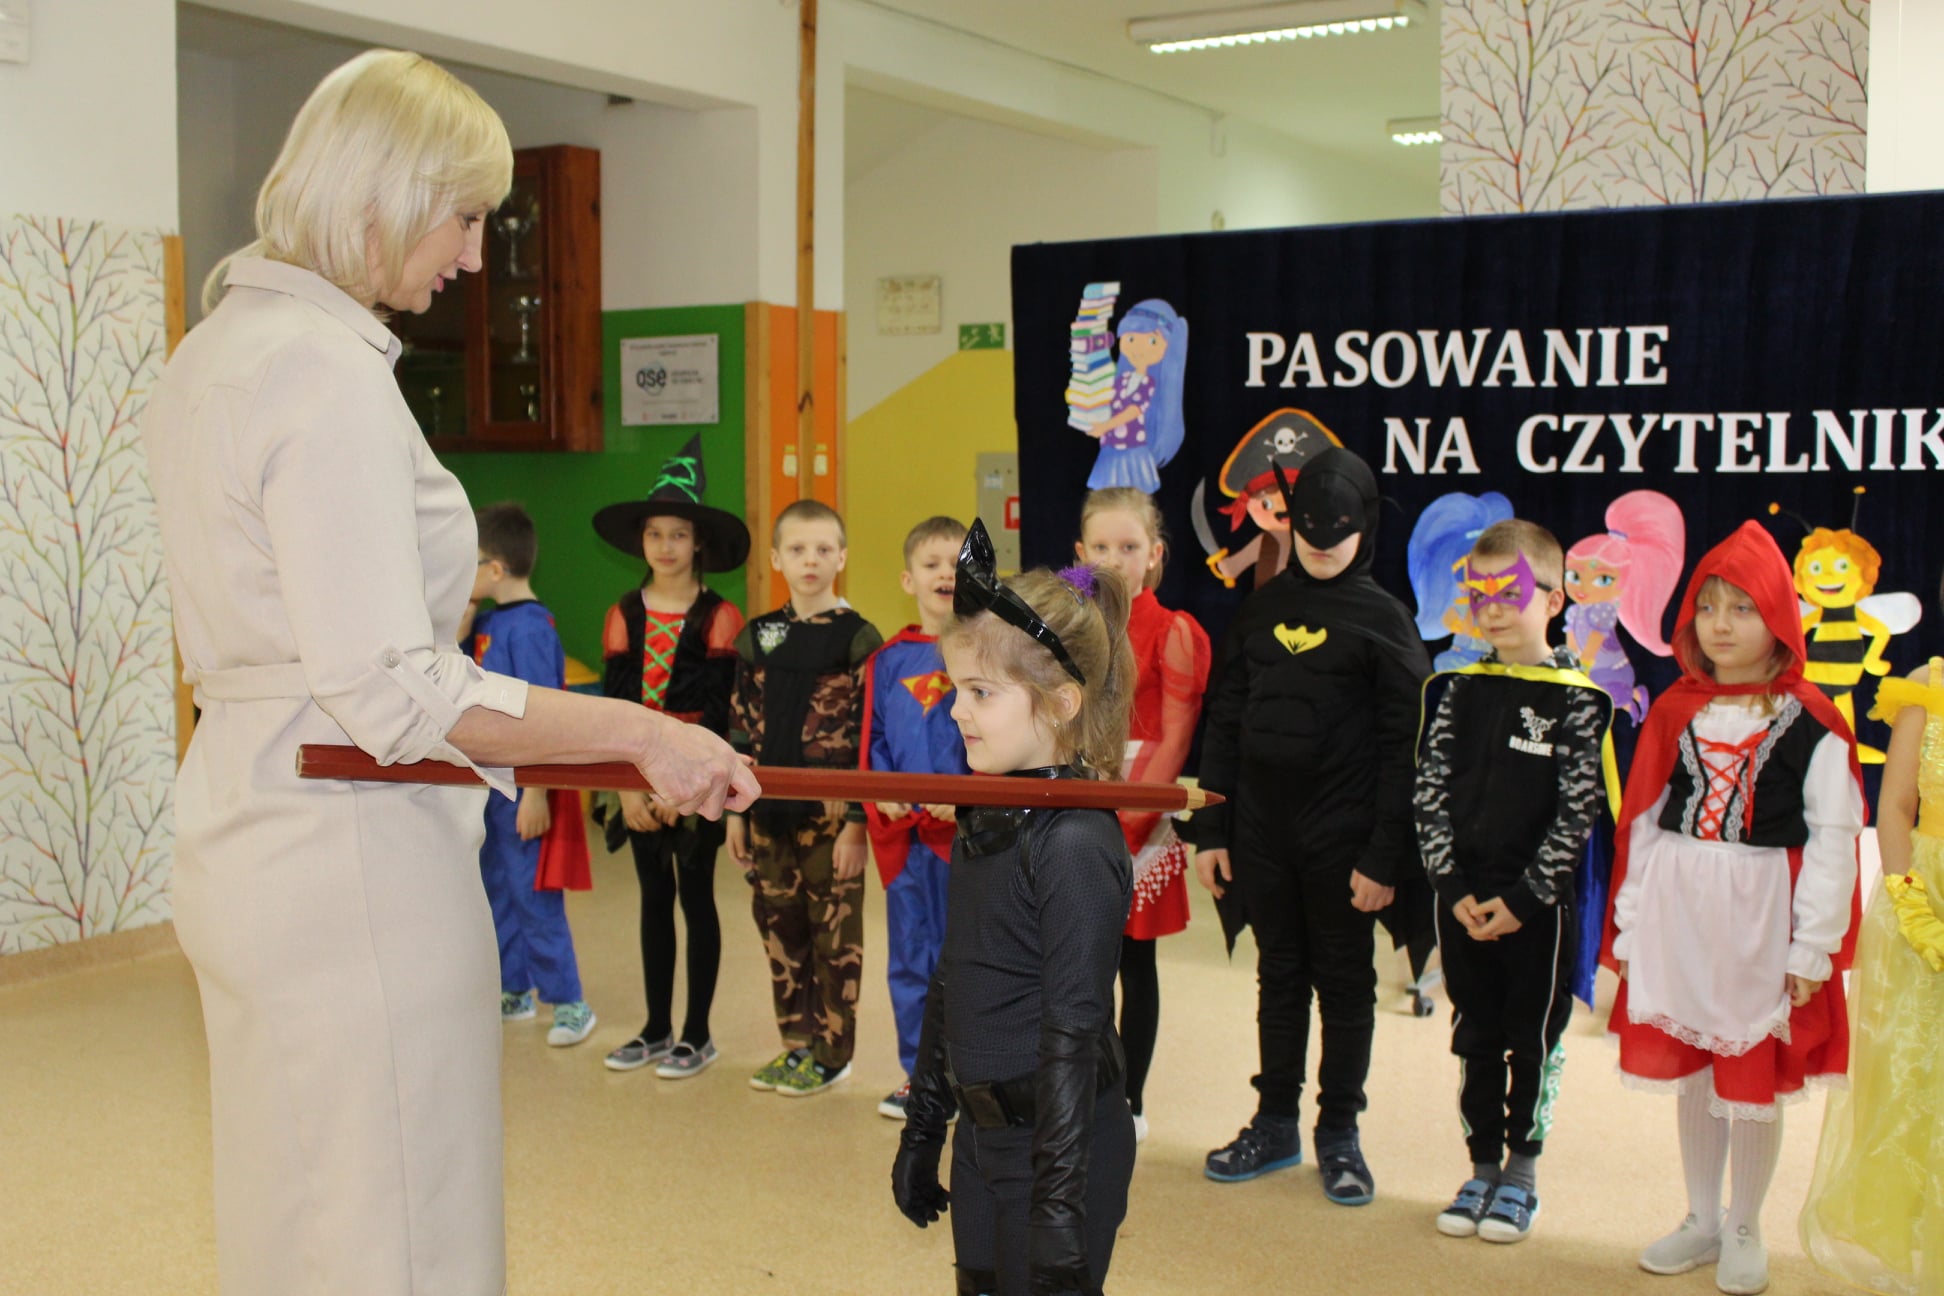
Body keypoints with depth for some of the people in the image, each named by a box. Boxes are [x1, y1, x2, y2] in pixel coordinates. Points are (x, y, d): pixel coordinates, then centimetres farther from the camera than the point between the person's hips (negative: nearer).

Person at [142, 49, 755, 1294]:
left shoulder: (213, 354, 13)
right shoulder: (328, 375, -19)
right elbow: (389, 688, -24)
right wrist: (641, 734, -22)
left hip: (244, 830, 10)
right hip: (356, 857, -10)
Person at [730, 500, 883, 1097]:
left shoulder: (857, 638, -6)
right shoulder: (757, 637, 8)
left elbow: (870, 734, -9)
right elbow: (742, 727, 11)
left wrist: (858, 820, -13)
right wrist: (735, 809, 8)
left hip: (831, 812, -5)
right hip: (770, 809, 5)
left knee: (835, 933, 4)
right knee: (779, 926, 12)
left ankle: (831, 1053, 16)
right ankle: (796, 1041, 26)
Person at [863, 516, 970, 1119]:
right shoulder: (887, 660, 8)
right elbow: (873, 740, 11)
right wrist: (881, 793, -4)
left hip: (967, 827, -4)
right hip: (904, 831, 4)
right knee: (909, 957, 12)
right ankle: (918, 1073, 25)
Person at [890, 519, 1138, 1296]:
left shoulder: (1075, 843, -20)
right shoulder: (982, 817, 5)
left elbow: (1074, 1033, -20)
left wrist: (1059, 1210, -19)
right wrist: (922, 1128, 16)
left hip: (1061, 1143, -8)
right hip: (983, 1137, 8)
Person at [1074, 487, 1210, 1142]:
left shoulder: (1171, 632, -6)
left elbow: (1175, 741, -10)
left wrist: (1125, 819, -15)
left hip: (1140, 820, -4)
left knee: (1134, 962, 6)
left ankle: (1128, 1103, 17)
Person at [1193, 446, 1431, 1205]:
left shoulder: (1384, 619, -6)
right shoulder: (1262, 609, 6)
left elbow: (1402, 744, -9)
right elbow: (1226, 721, 7)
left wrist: (1385, 856, -13)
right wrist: (1212, 829, 3)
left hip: (1344, 837, -4)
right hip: (1262, 831, 4)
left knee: (1345, 982, 8)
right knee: (1279, 977, 13)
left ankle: (1339, 1134, 21)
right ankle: (1274, 1126, 25)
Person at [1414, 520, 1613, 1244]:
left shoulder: (1576, 700, -7)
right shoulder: (1458, 690, 4)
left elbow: (1579, 812, -10)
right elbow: (1431, 792, 2)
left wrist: (1523, 897, -13)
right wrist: (1453, 887, -6)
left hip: (1537, 904, -3)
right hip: (1463, 900, 4)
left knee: (1534, 1039, 7)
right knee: (1475, 1036, 12)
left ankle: (1521, 1173, 21)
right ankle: (1483, 1167, 25)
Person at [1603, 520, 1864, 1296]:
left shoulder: (1811, 723, -7)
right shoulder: (1675, 713, 4)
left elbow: (1833, 842, -7)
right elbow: (1641, 824, 6)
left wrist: (1814, 947, -8)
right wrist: (1630, 929, 4)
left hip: (1759, 921, -4)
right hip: (1677, 915, 4)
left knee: (1754, 1082, 6)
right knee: (1691, 1073, 14)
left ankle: (1744, 1233, 26)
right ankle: (1701, 1221, 32)